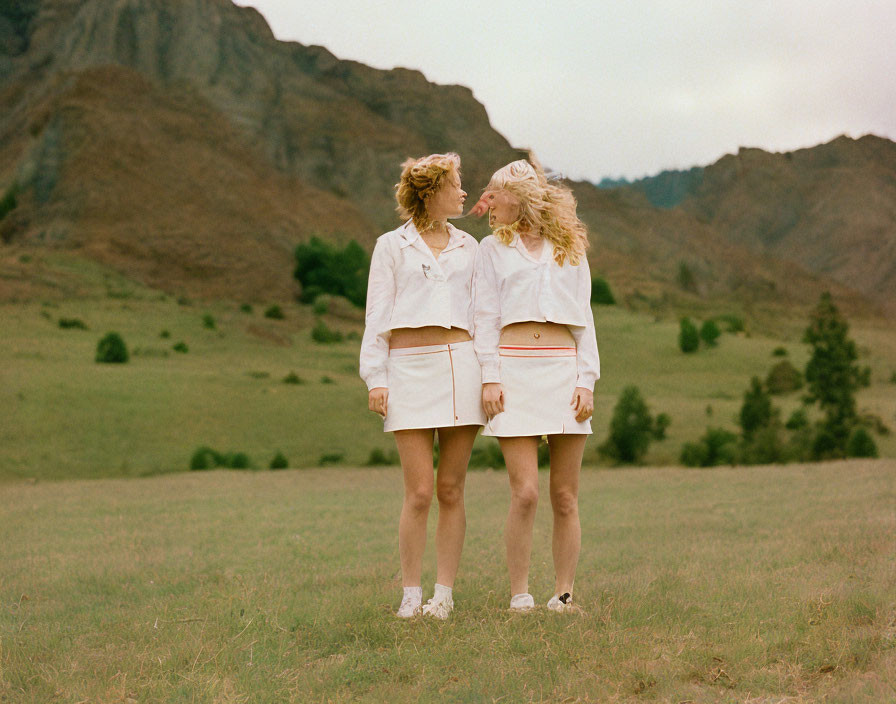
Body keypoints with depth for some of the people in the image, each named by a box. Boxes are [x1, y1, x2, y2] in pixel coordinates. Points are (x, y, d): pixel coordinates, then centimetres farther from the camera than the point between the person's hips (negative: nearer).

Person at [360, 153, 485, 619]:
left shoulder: (468, 248, 16)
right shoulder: (392, 246, 8)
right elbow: (377, 316, 6)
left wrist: (490, 376, 9)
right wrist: (375, 379, -2)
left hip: (461, 366, 3)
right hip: (410, 370, -2)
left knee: (451, 491, 2)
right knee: (420, 493, -7)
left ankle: (444, 594, 9)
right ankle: (411, 595, 5)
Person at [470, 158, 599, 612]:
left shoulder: (570, 250, 15)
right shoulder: (493, 248, 14)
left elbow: (583, 319, 12)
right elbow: (485, 317, 8)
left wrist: (587, 381, 1)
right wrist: (489, 378, -5)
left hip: (565, 371, 1)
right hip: (514, 371, -1)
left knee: (565, 497, 0)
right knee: (525, 493, -11)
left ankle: (562, 594, 7)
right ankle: (518, 595, -3)